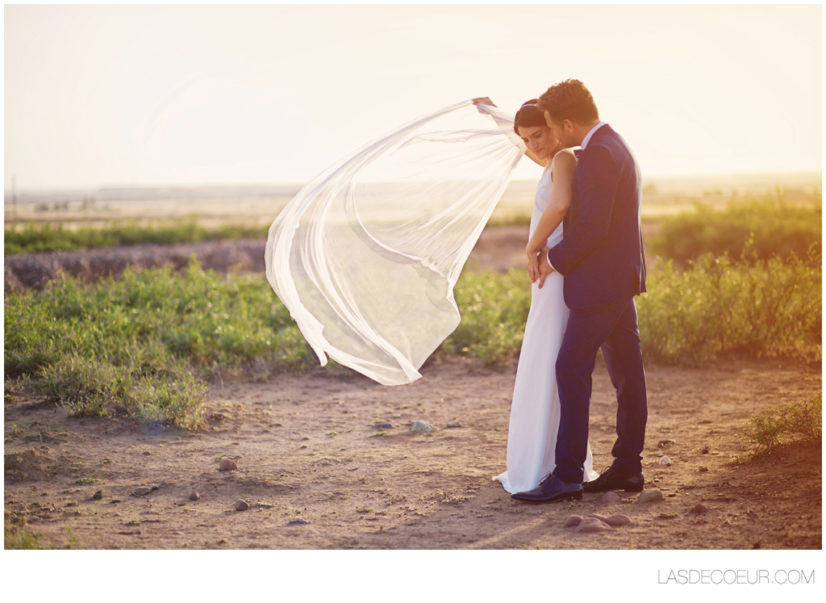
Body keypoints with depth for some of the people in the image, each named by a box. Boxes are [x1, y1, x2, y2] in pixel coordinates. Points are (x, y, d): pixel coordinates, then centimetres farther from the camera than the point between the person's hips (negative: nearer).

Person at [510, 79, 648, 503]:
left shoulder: (597, 155, -18)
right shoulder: (615, 146, 15)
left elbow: (592, 227, -23)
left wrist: (555, 259, -11)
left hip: (601, 283, -10)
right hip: (621, 279, 10)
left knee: (571, 369, -8)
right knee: (625, 371, 11)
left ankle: (566, 475, -7)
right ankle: (628, 467, 17)